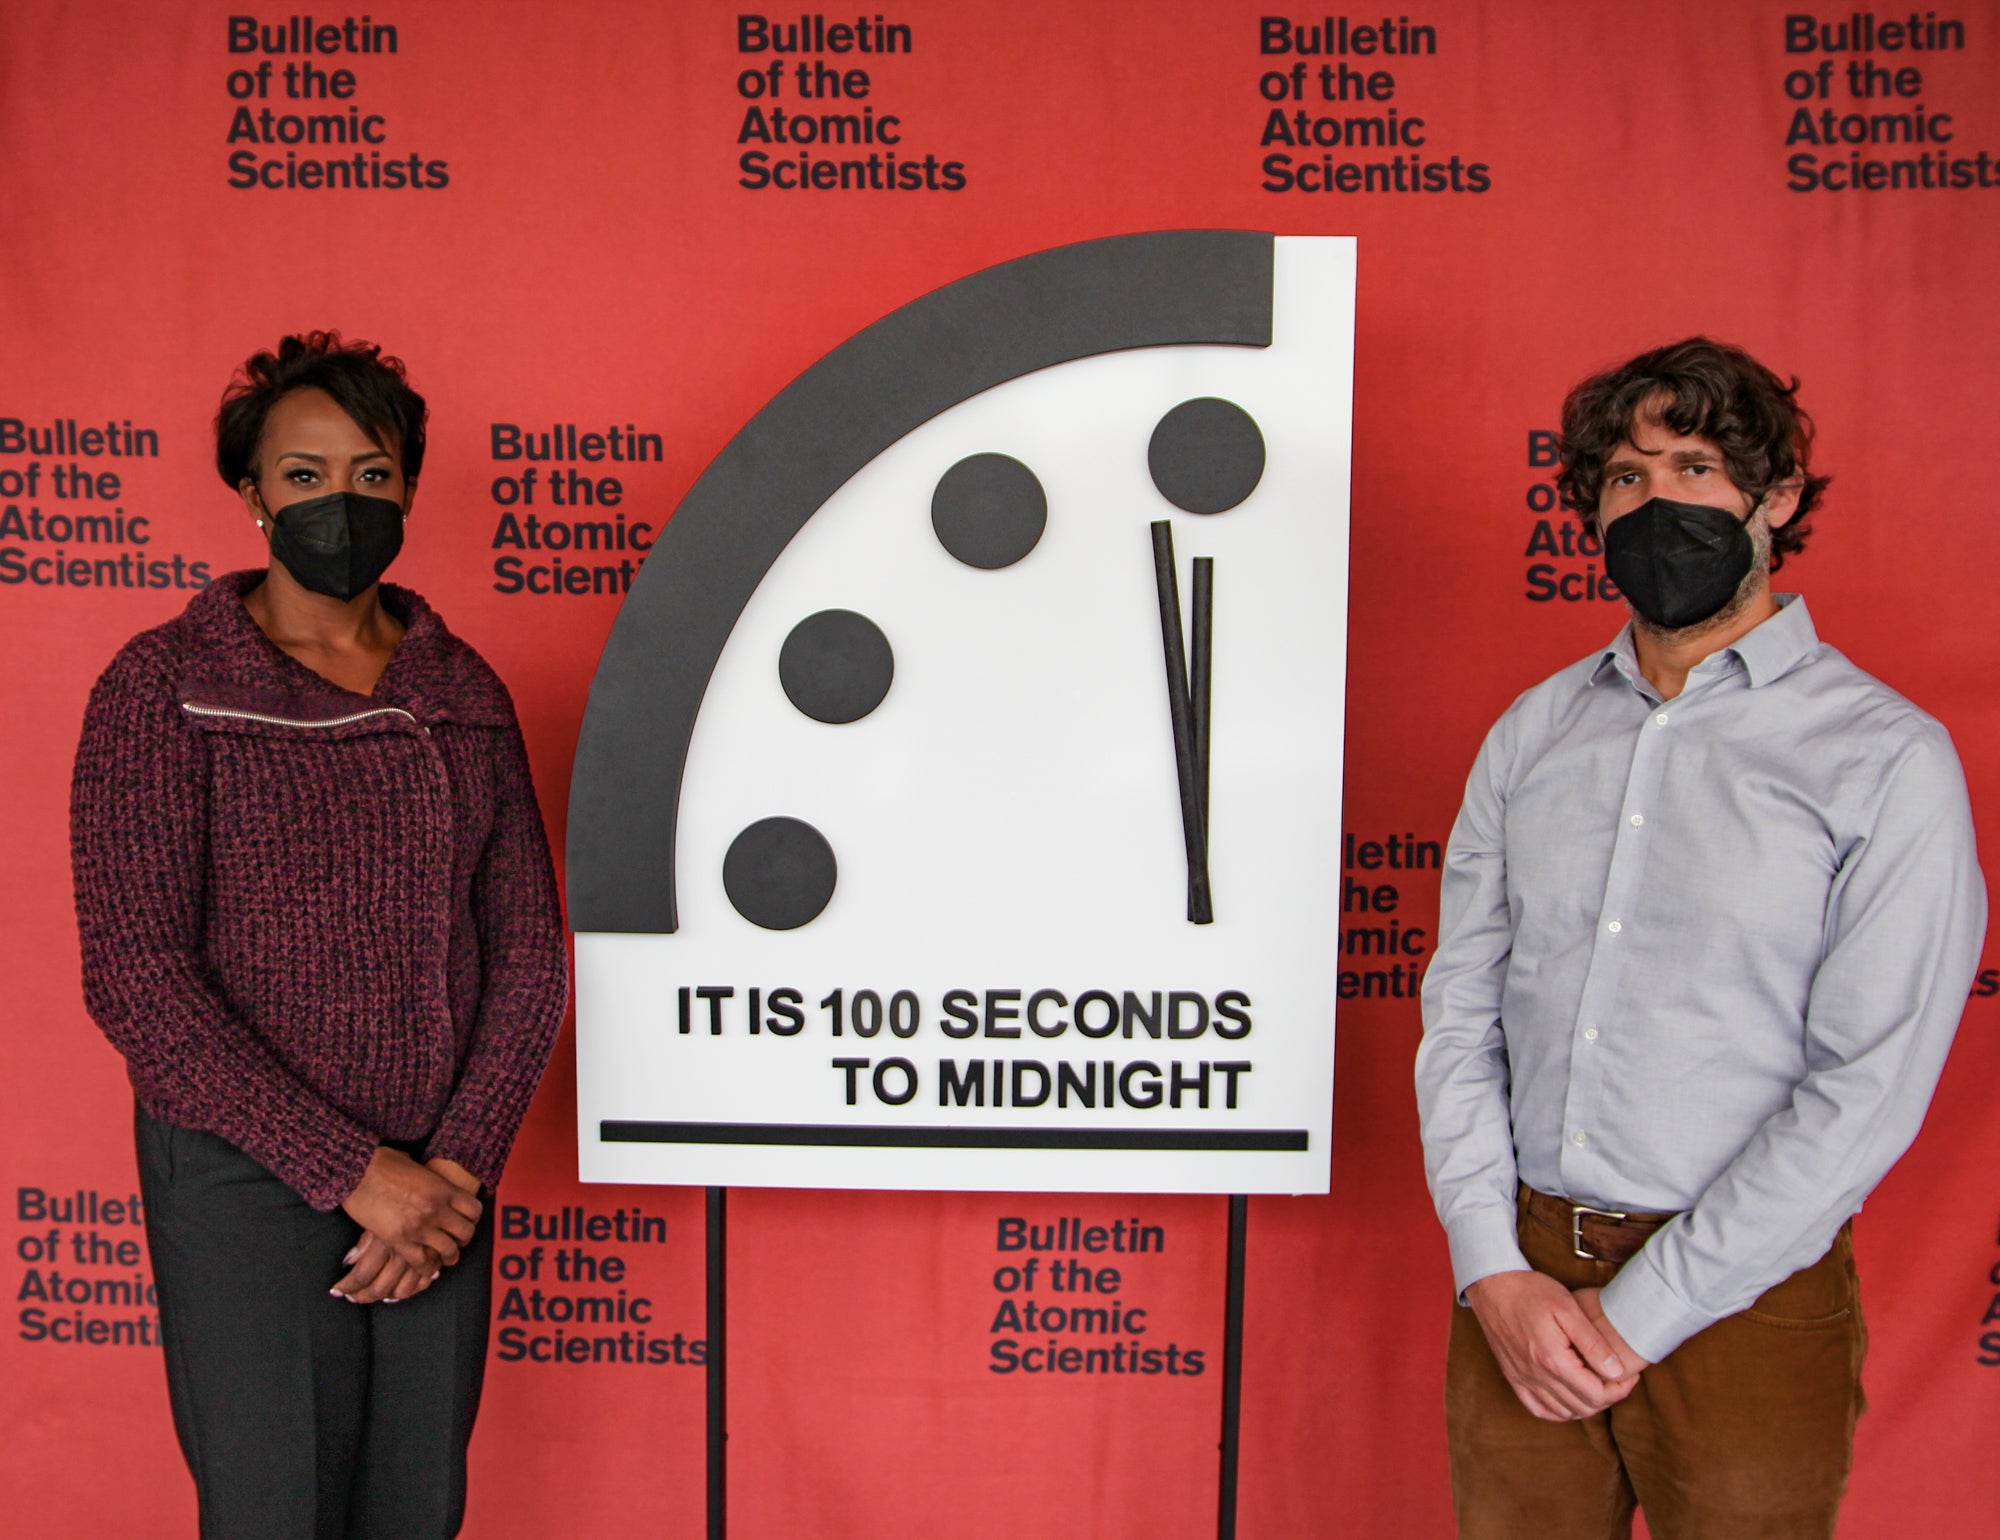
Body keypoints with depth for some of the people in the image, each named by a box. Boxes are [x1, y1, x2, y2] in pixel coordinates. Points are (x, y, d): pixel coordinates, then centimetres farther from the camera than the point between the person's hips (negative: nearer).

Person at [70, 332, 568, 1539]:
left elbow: (529, 945, 6)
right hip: (248, 1179, -4)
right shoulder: (167, 688, -5)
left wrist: (464, 1161, -6)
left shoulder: (462, 691, 7)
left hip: (440, 1183, 4)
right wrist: (353, 1171, -16)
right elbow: (136, 978, -12)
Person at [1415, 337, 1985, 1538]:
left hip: (1740, 1301, -3)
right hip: (1519, 1281, 4)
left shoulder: (1887, 757, -8)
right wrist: (1495, 1272, -7)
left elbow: (1868, 1090, -13)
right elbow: (1461, 1007, 3)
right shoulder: (1532, 734, 5)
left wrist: (1636, 1315, -13)